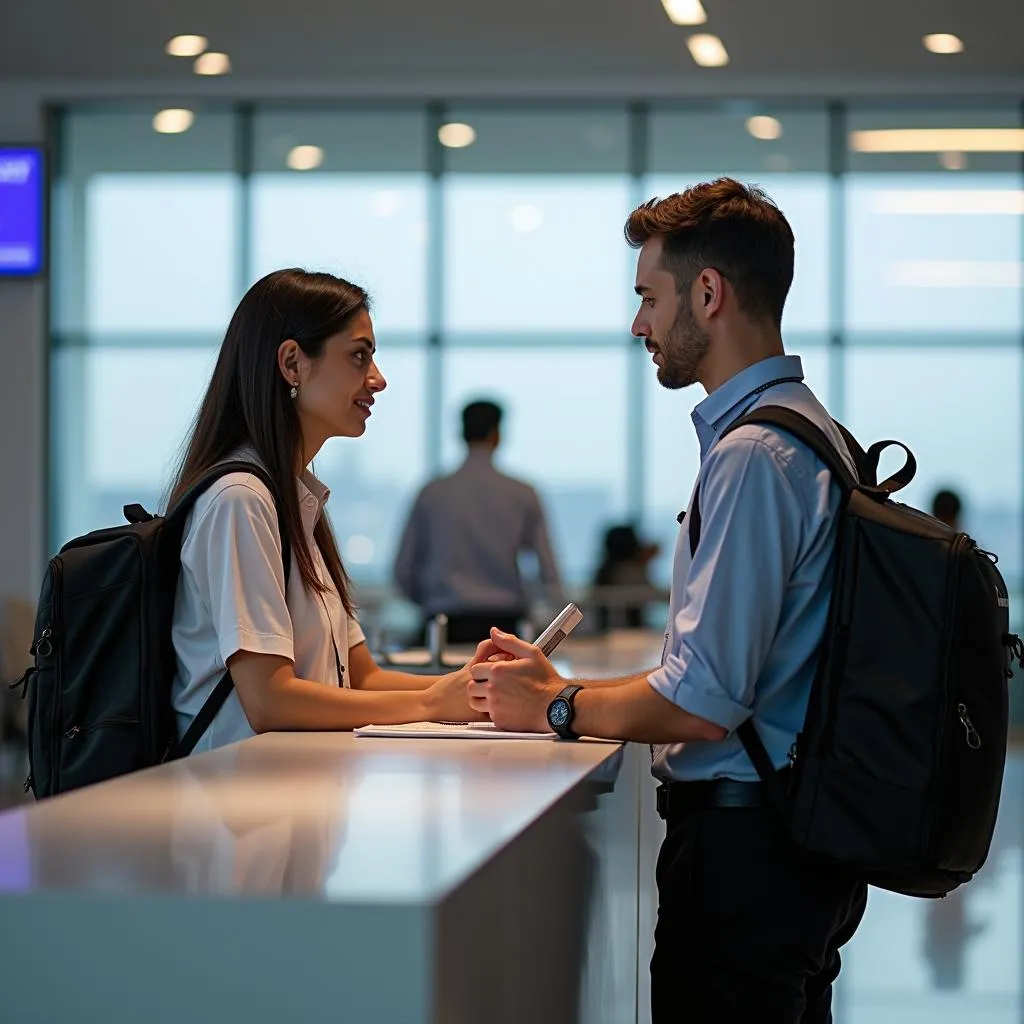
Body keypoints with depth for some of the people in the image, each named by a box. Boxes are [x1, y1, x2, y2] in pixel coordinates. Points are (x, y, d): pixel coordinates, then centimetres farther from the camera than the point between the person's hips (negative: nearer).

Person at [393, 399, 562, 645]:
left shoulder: (432, 494, 5)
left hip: (446, 625, 0)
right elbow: (547, 572, 2)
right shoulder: (522, 496, 3)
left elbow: (404, 571, 8)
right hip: (505, 622, 0)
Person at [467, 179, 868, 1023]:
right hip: (803, 837, 10)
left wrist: (559, 707, -6)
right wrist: (562, 684, 13)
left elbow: (704, 702, -22)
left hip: (743, 841, -10)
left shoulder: (752, 454, -18)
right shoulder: (811, 431, 15)